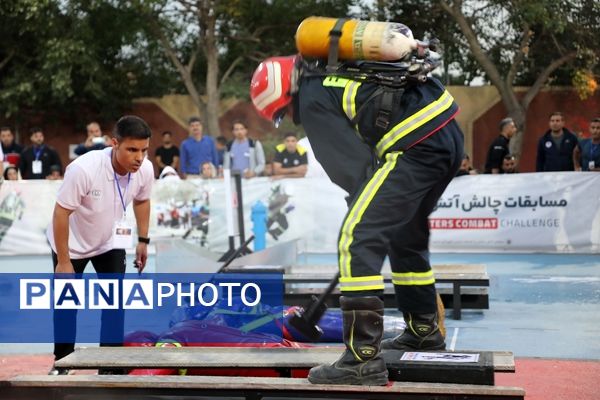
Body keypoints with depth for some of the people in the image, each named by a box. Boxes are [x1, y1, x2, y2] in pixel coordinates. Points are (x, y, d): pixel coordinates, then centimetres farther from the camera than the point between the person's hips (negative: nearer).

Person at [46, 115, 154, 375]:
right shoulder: (83, 169, -38)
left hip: (110, 241, 3)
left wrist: (143, 241, 3)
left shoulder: (145, 170, -22)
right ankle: (62, 362, 26)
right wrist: (63, 261, -25)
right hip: (71, 242, -3)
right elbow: (61, 213, -29)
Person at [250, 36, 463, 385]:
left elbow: (352, 166, -6)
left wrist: (366, 207, 8)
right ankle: (424, 330, 39)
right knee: (405, 235, 25)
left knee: (358, 239, -10)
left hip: (415, 145, -10)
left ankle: (364, 358, -13)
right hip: (449, 133, 10)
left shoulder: (313, 100, -2)